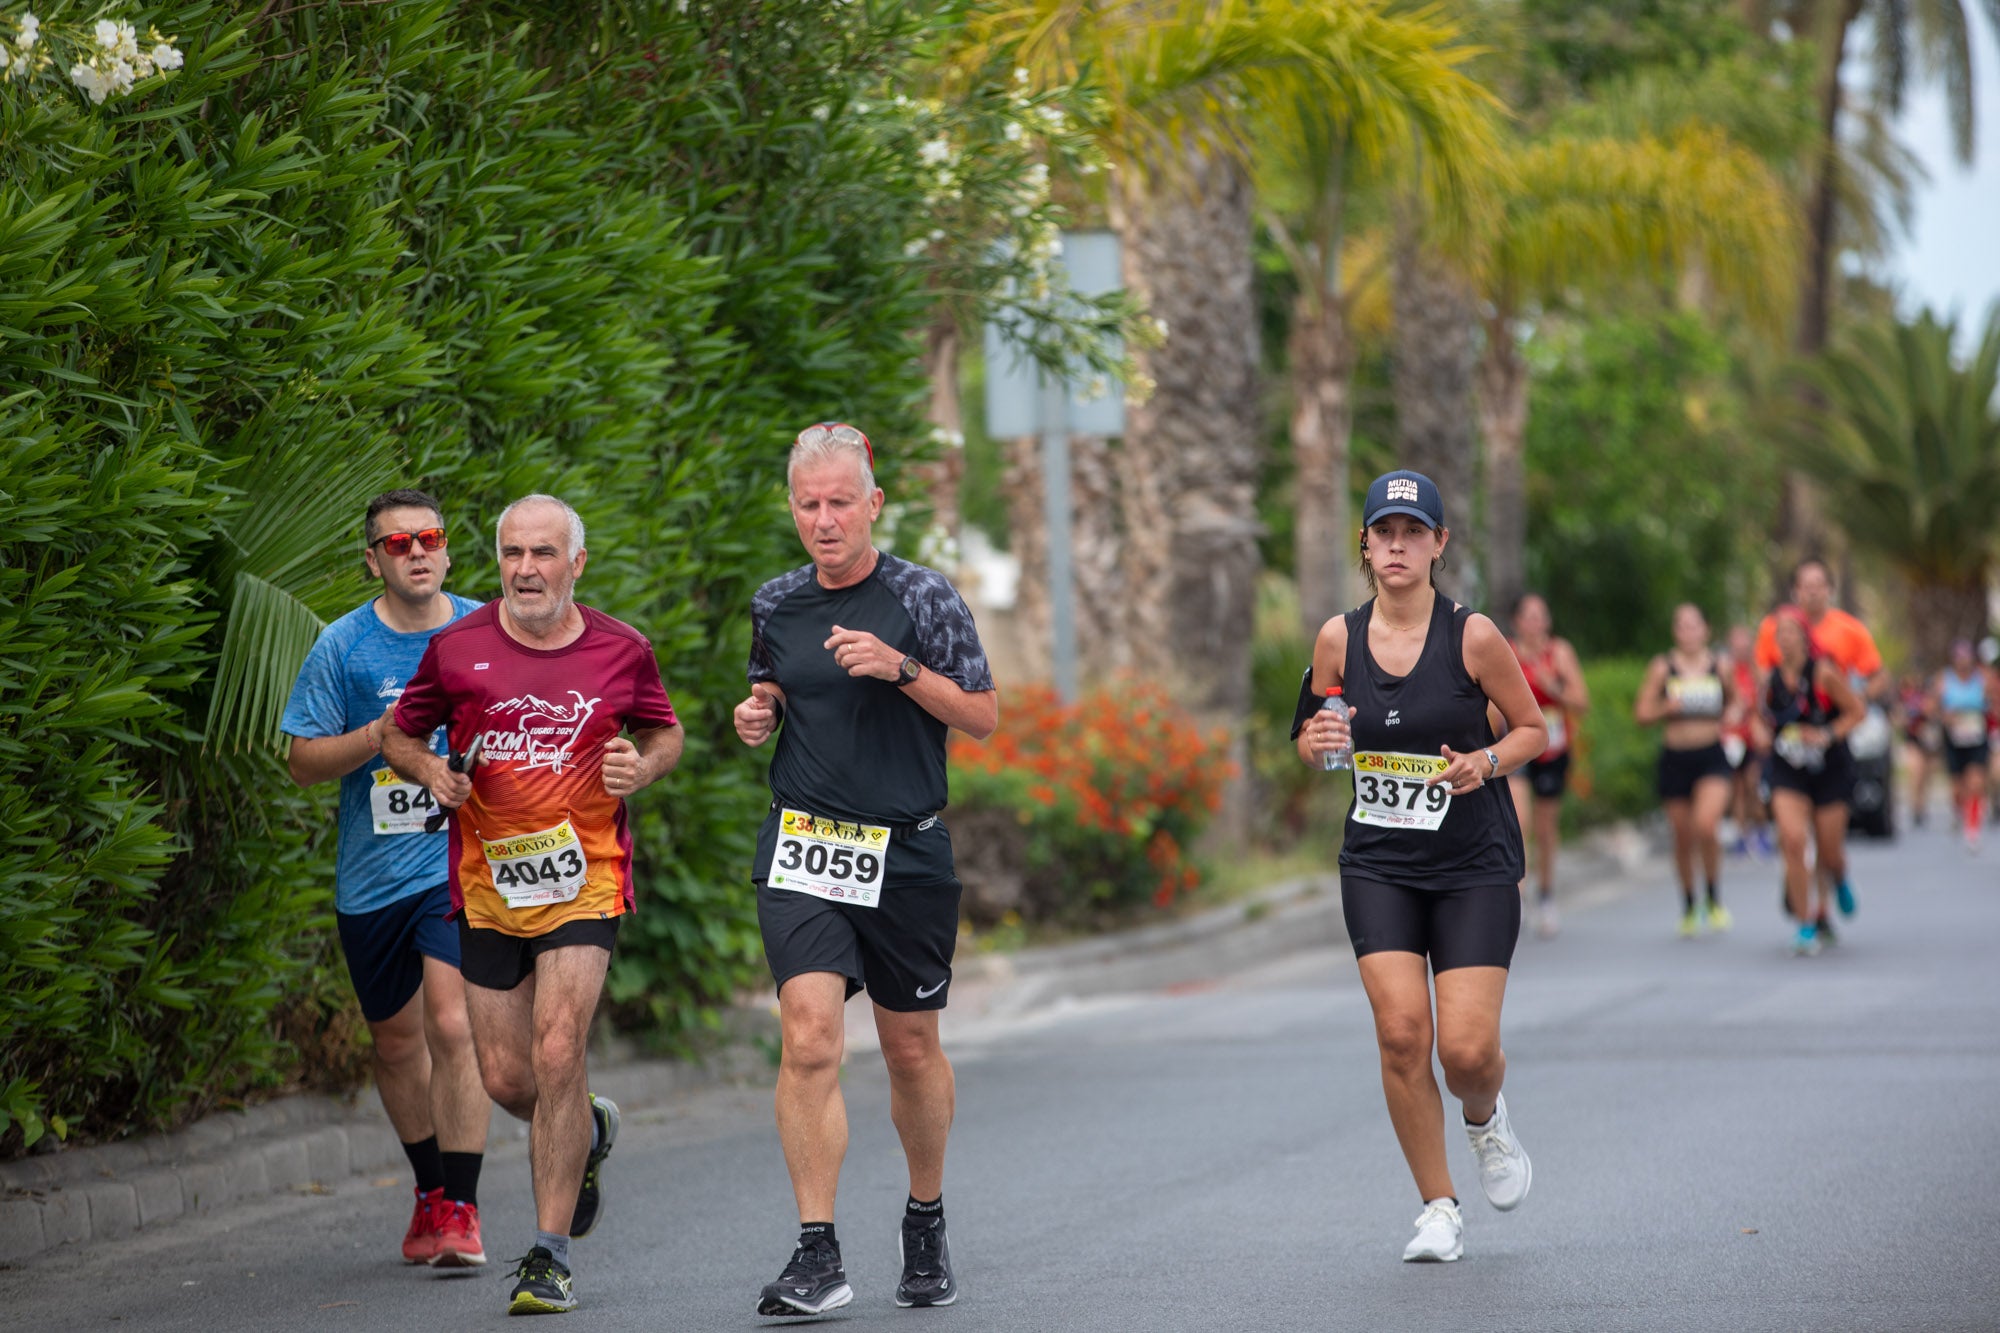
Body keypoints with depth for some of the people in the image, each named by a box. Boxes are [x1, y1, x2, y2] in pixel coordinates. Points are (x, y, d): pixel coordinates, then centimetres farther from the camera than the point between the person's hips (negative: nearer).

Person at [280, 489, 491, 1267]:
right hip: (373, 873, 2)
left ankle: (461, 1210, -14)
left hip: (464, 862, -2)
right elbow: (302, 762, 0)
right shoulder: (344, 647, 0)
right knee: (396, 1040, 13)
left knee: (452, 1024, -19)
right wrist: (383, 735, -15)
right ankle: (430, 1189, 34)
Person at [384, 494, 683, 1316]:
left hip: (583, 874, -2)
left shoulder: (621, 651, 0)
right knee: (505, 1079, 4)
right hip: (486, 879, 2)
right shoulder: (457, 649, -1)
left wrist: (640, 769, -6)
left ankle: (550, 1256, -8)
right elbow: (399, 735, 12)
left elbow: (665, 734, 16)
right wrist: (430, 772, -9)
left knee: (557, 1054, -16)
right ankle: (587, 1136, 41)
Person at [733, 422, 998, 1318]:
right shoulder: (776, 604, 7)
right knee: (809, 1040, -15)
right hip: (802, 847, 1)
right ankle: (817, 1256, -14)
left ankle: (926, 1223, 33)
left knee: (912, 1050, 10)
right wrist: (757, 715, 1)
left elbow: (983, 717, -4)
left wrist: (902, 669, -17)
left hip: (906, 855, -1)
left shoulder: (921, 597, -3)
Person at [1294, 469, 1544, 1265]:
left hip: (1475, 868, -2)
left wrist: (1487, 761, -18)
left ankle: (1485, 1119, 29)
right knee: (1400, 1031, -11)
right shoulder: (1338, 639, -2)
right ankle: (1437, 1208, 6)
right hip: (1378, 867, 2)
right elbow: (1314, 736, 12)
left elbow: (1533, 729, 1)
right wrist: (1316, 743, -11)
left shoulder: (1473, 636, -10)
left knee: (1467, 1048, -9)